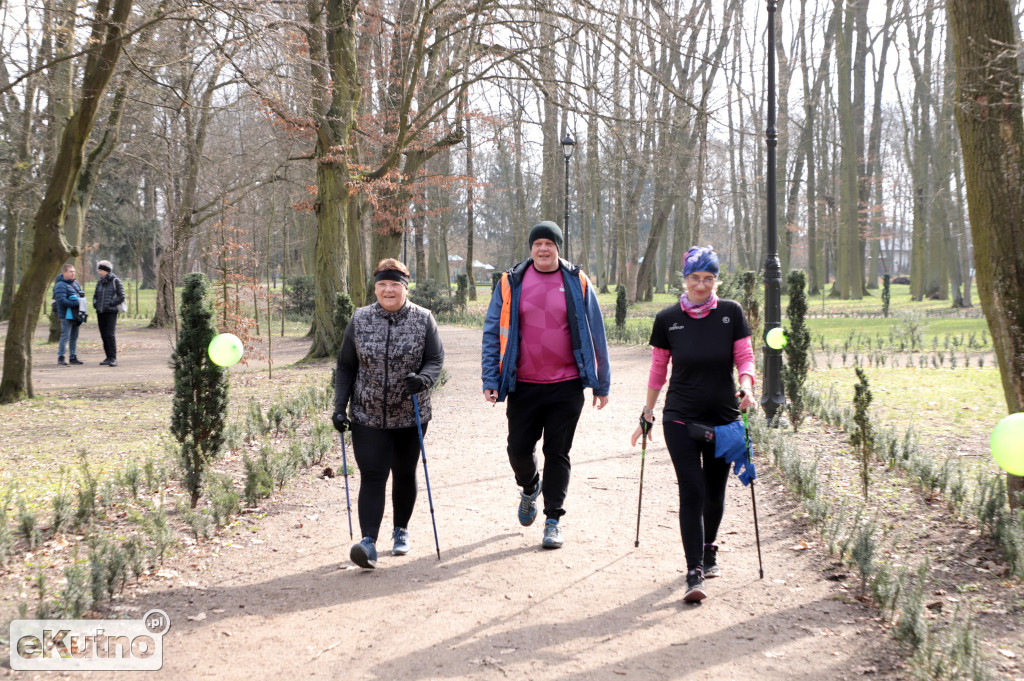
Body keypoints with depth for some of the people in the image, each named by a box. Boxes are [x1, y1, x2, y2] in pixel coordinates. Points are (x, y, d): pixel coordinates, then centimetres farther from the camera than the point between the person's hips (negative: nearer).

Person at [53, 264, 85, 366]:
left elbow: (82, 294, 23)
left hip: (76, 315, 8)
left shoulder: (76, 284, 15)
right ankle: (60, 357, -3)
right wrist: (76, 303, -22)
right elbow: (61, 300, -21)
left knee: (74, 336, 13)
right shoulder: (60, 285, -12)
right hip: (66, 315, -8)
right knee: (65, 336, -9)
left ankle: (73, 357, 20)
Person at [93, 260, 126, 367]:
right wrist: (95, 303, 7)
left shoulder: (115, 281, -3)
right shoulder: (99, 281, 14)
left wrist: (110, 303, -12)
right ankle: (108, 357, 12)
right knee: (103, 335, 6)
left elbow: (121, 297, -5)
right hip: (100, 312, 6)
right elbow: (95, 295, 26)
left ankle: (113, 358, -13)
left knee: (109, 334, -14)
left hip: (111, 311, -6)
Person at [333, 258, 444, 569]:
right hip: (368, 417, 0)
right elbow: (345, 367, 5)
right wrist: (340, 407, -1)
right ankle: (368, 542, -15)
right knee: (372, 477, -10)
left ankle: (401, 531, 32)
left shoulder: (423, 319, -3)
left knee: (404, 474, 14)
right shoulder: (360, 320, 0)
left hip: (410, 416, 1)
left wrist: (423, 379, -27)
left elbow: (435, 360, -5)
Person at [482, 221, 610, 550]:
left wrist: (601, 384, 6)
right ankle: (530, 489, 38)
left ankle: (553, 520, 13)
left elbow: (595, 335, 6)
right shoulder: (511, 283, 1)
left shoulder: (577, 283, 1)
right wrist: (491, 380, -3)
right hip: (523, 386, 1)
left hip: (566, 386, -1)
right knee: (519, 449, 5)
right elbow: (493, 333, 4)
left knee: (558, 453, 3)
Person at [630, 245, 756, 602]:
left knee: (715, 492, 11)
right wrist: (647, 414, 11)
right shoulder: (668, 319, 0)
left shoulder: (731, 313, -1)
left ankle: (709, 549, 39)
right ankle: (694, 573, -9)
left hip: (724, 416, 1)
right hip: (681, 418, -1)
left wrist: (746, 386, -19)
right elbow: (658, 370, 9)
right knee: (691, 490, -10)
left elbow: (745, 357, 1)